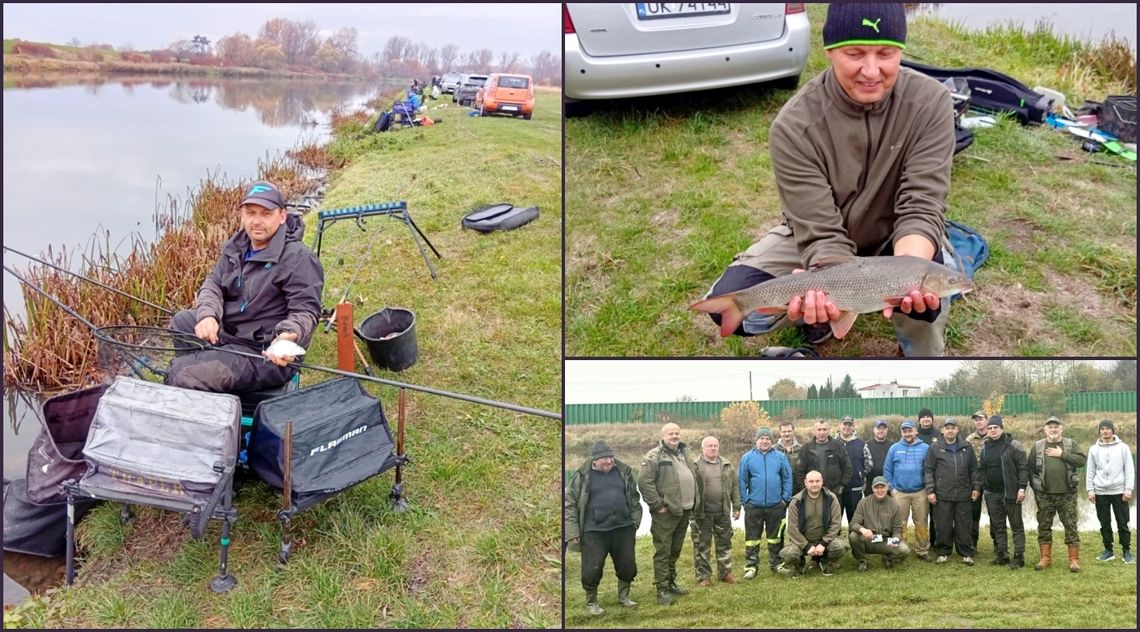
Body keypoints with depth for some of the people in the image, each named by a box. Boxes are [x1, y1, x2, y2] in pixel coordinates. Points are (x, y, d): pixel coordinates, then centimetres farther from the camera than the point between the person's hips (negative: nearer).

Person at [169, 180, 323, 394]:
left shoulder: (298, 258, -17)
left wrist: (289, 335, -41)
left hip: (266, 355, -9)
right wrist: (207, 315, -15)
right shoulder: (236, 247, 10)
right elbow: (213, 283, 6)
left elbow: (305, 311, -20)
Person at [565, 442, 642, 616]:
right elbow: (570, 504, -3)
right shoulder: (582, 476, -5)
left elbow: (634, 498, 15)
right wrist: (572, 532, -7)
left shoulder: (623, 472, 6)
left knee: (628, 565, 10)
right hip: (594, 531, -3)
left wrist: (635, 521, 8)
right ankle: (591, 602, 20)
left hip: (623, 528, 4)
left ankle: (623, 596, 34)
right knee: (593, 568, -1)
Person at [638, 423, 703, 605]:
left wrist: (694, 504, 16)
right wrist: (658, 504, -17)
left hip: (684, 512, 8)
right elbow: (644, 482, -17)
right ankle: (662, 589, 0)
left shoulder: (684, 455, 17)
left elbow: (695, 478, 25)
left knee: (675, 551, 17)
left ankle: (671, 583, 28)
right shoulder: (654, 457, -10)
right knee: (662, 552, -5)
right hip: (665, 514, -8)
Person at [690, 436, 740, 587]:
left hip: (723, 512, 4)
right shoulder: (695, 466, -5)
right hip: (702, 513, -4)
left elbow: (734, 486, 11)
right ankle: (702, 576, 12)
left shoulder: (726, 465, 9)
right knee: (702, 545, 3)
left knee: (725, 542, 12)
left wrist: (736, 507, 7)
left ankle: (725, 572, 25)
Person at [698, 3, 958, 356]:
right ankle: (820, 308, 10)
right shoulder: (795, 125, -26)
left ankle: (924, 351, 1)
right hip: (813, 240, 0)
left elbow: (921, 209, -26)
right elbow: (822, 235, -28)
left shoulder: (930, 103, -22)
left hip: (898, 240, 0)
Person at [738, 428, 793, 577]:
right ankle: (751, 566, 12)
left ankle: (776, 563, 25)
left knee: (776, 537, 13)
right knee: (752, 537, 5)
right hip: (753, 506, -1)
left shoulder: (781, 457, 1)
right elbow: (742, 481, 0)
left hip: (776, 506, 1)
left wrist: (785, 498, -3)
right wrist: (745, 500, -4)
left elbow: (787, 478, 2)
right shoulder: (747, 457, -1)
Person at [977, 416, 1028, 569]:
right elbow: (981, 470, 16)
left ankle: (1018, 557, 4)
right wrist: (979, 488, 10)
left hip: (1010, 493, -6)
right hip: (992, 494, 6)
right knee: (997, 526, 11)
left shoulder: (1013, 446, -7)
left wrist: (1022, 487, -16)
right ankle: (1002, 555, 19)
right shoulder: (985, 447, 11)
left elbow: (1023, 468, -10)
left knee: (1016, 526, 1)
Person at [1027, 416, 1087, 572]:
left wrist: (1062, 454, -16)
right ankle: (1045, 558, 17)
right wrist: (1035, 487, 3)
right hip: (1044, 494, 1)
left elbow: (1081, 460, -11)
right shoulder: (1037, 446, 4)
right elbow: (1030, 468, 8)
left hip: (1067, 493, -1)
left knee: (1071, 525, 0)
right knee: (1044, 526, 7)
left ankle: (1074, 560, 8)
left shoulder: (1071, 444, 3)